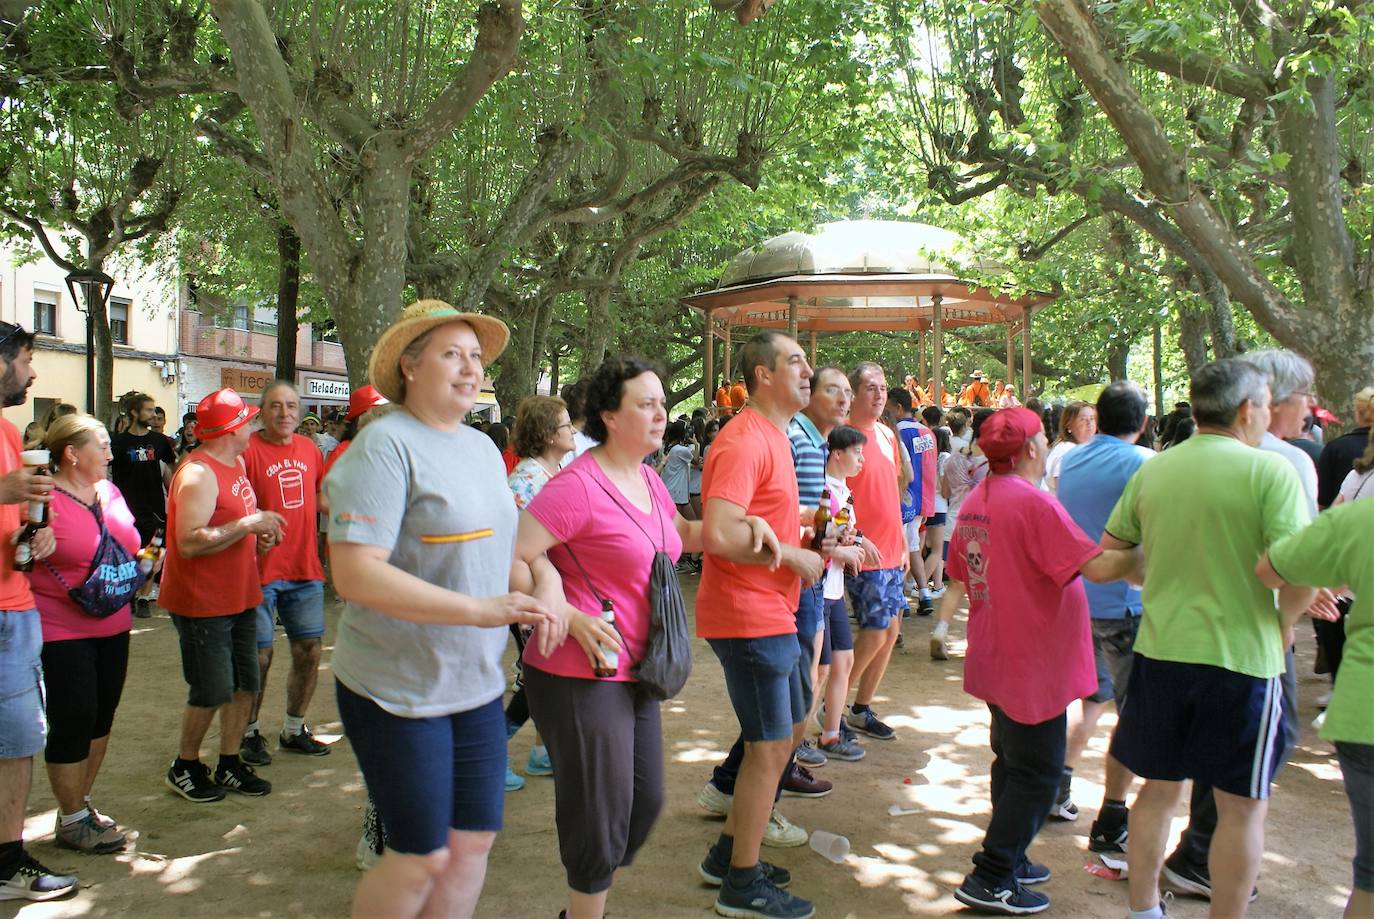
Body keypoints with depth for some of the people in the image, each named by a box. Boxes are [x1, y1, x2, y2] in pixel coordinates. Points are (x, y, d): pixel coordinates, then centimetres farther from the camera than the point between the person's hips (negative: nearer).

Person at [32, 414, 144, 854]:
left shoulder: (110, 491, 9)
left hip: (113, 627, 7)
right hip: (63, 633, -7)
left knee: (101, 717, 14)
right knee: (73, 721, 1)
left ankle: (81, 804, 31)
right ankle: (72, 821, 17)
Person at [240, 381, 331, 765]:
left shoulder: (309, 448, 8)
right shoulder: (248, 450, -11)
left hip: (305, 568, 6)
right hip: (261, 570, -6)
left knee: (309, 650, 11)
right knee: (259, 655, 3)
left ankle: (294, 729, 28)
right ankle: (250, 733, 23)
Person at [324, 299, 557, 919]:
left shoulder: (483, 447, 9)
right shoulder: (385, 444, -15)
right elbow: (354, 574, -25)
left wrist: (537, 591, 0)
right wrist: (477, 610, -29)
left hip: (477, 686, 7)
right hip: (397, 690, -7)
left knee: (474, 841, 13)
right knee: (422, 857, 3)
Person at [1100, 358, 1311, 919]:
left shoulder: (1152, 471, 4)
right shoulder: (1269, 471, -11)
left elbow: (1109, 552, 11)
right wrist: (1283, 622, 1)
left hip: (1159, 651, 5)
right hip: (1242, 655, -5)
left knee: (1158, 789, 18)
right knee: (1243, 806, 11)